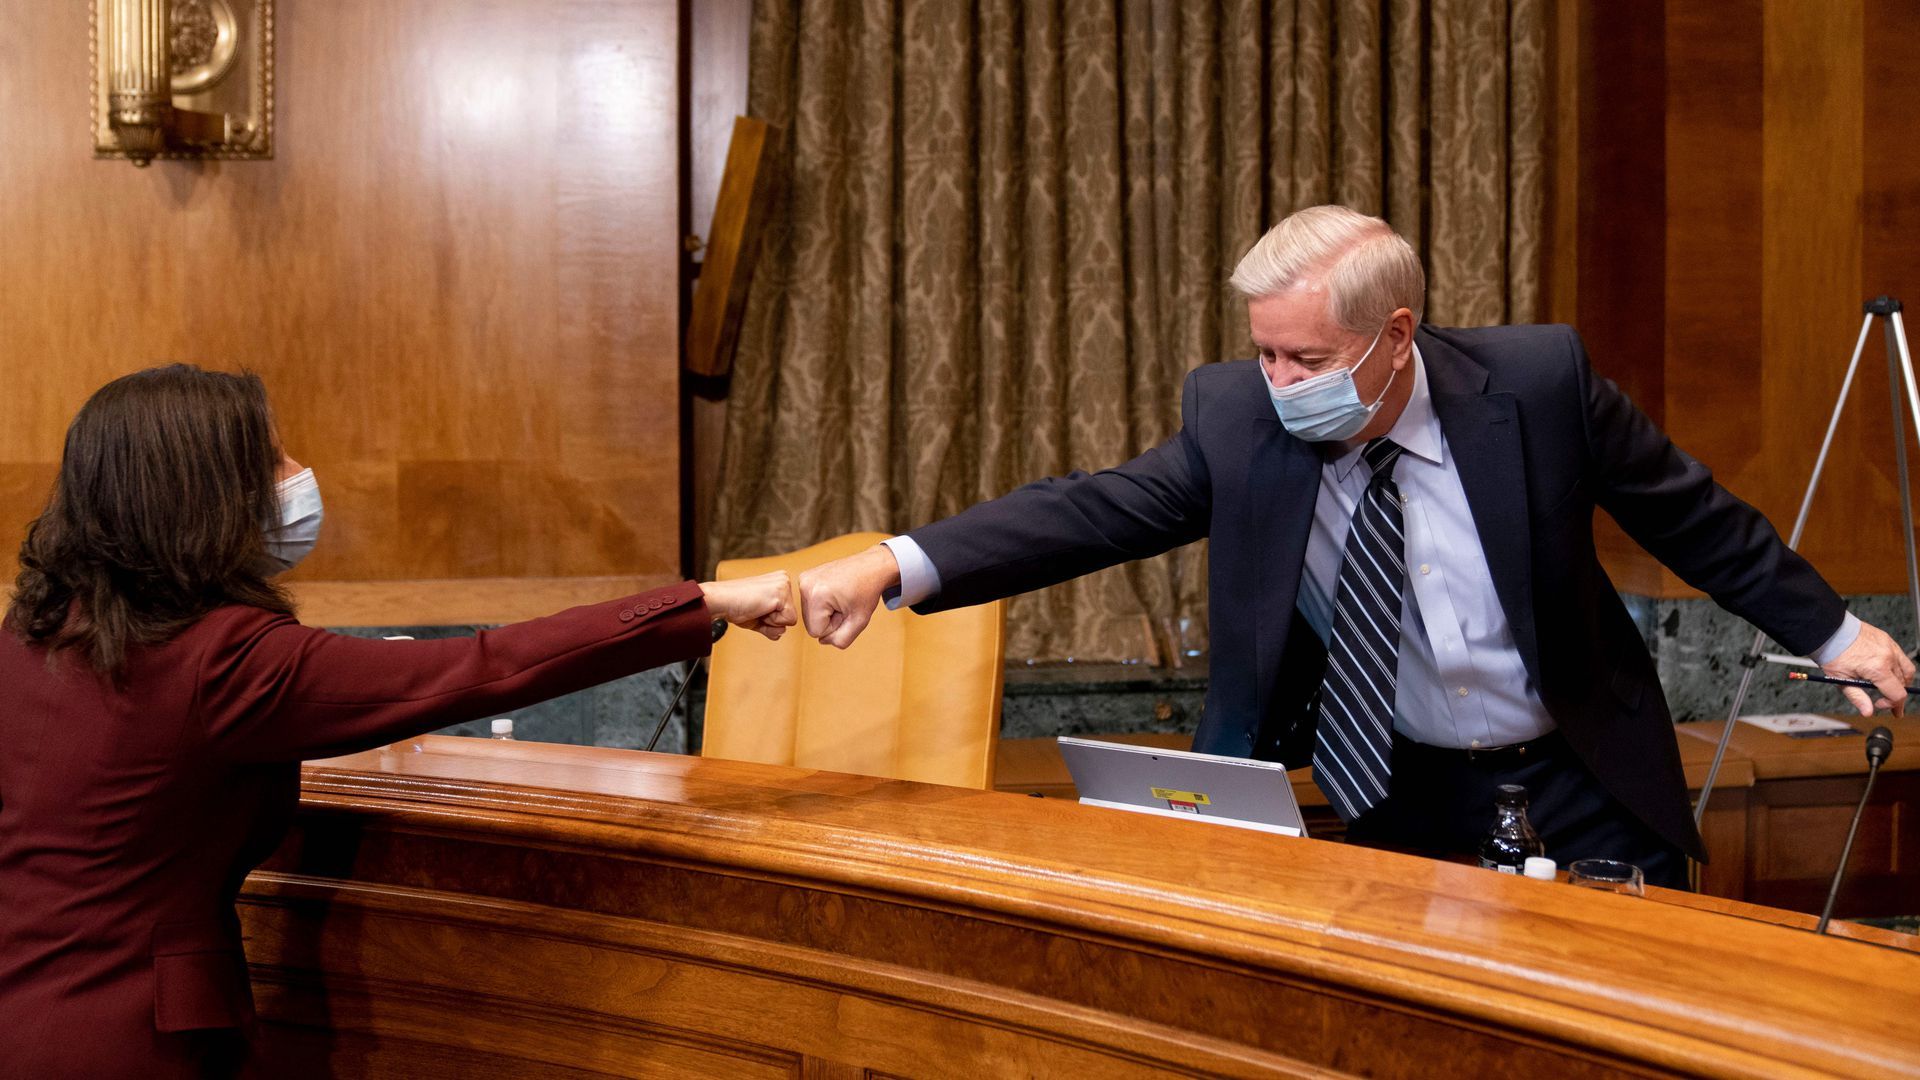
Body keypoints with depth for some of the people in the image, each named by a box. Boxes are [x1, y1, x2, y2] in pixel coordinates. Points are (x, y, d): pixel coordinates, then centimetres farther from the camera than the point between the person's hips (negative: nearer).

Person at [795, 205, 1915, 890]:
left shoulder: (1538, 380, -17)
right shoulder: (1236, 415, -14)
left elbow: (1691, 510, -4)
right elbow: (1095, 510, -21)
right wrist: (894, 566, -34)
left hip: (1580, 785, -1)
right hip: (1397, 793, 1)